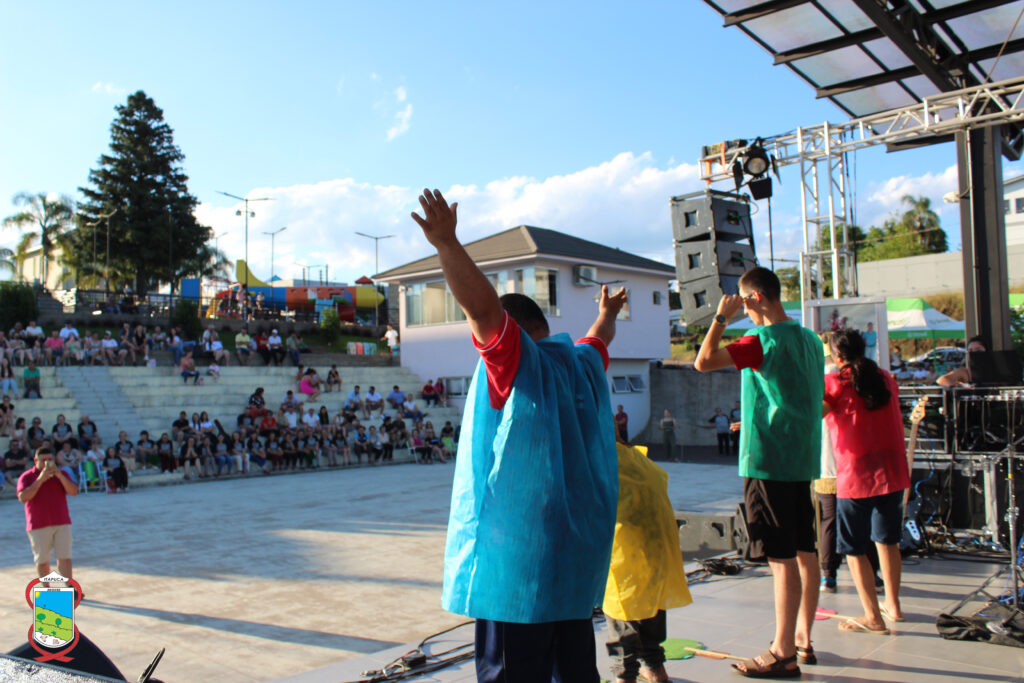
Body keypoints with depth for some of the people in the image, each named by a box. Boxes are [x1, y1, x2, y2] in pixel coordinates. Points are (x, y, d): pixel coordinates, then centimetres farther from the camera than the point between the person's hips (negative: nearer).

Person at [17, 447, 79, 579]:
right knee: (42, 560, 6)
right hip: (38, 526, -2)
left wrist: (59, 475, -14)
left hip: (62, 523, 2)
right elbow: (23, 497, -14)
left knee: (64, 557, -3)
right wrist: (40, 480, -19)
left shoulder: (61, 474, 10)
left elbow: (74, 492, -2)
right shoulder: (26, 477, 2)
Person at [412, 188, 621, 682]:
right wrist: (608, 313, 56)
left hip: (520, 551, -8)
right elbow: (599, 338, 35)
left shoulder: (520, 361, -9)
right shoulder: (583, 362, 13)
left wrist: (446, 243, -27)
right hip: (581, 550, 9)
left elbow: (482, 306, -24)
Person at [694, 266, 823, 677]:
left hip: (769, 461, -9)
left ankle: (783, 654, 1)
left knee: (782, 558, -5)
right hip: (803, 459, 9)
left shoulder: (764, 340, -15)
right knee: (804, 551, 14)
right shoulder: (809, 339, 13)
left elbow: (703, 362, -18)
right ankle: (803, 639, 25)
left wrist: (721, 317, -6)